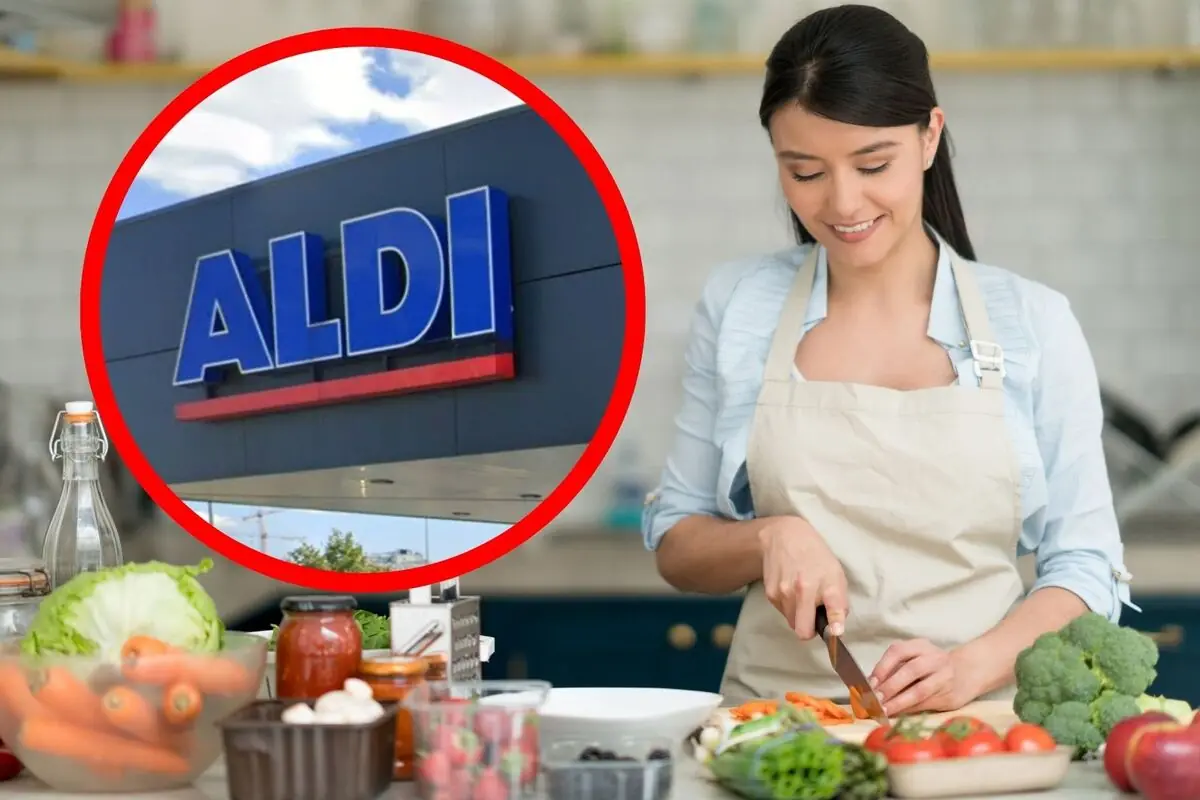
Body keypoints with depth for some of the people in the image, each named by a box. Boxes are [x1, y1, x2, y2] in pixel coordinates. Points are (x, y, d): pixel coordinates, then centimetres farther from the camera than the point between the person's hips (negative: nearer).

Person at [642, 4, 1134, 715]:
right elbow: (676, 546, 12)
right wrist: (769, 538, -8)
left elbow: (1085, 567, 4)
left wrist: (972, 667, -13)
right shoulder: (737, 308, 6)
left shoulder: (1033, 323, 4)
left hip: (976, 727, -1)